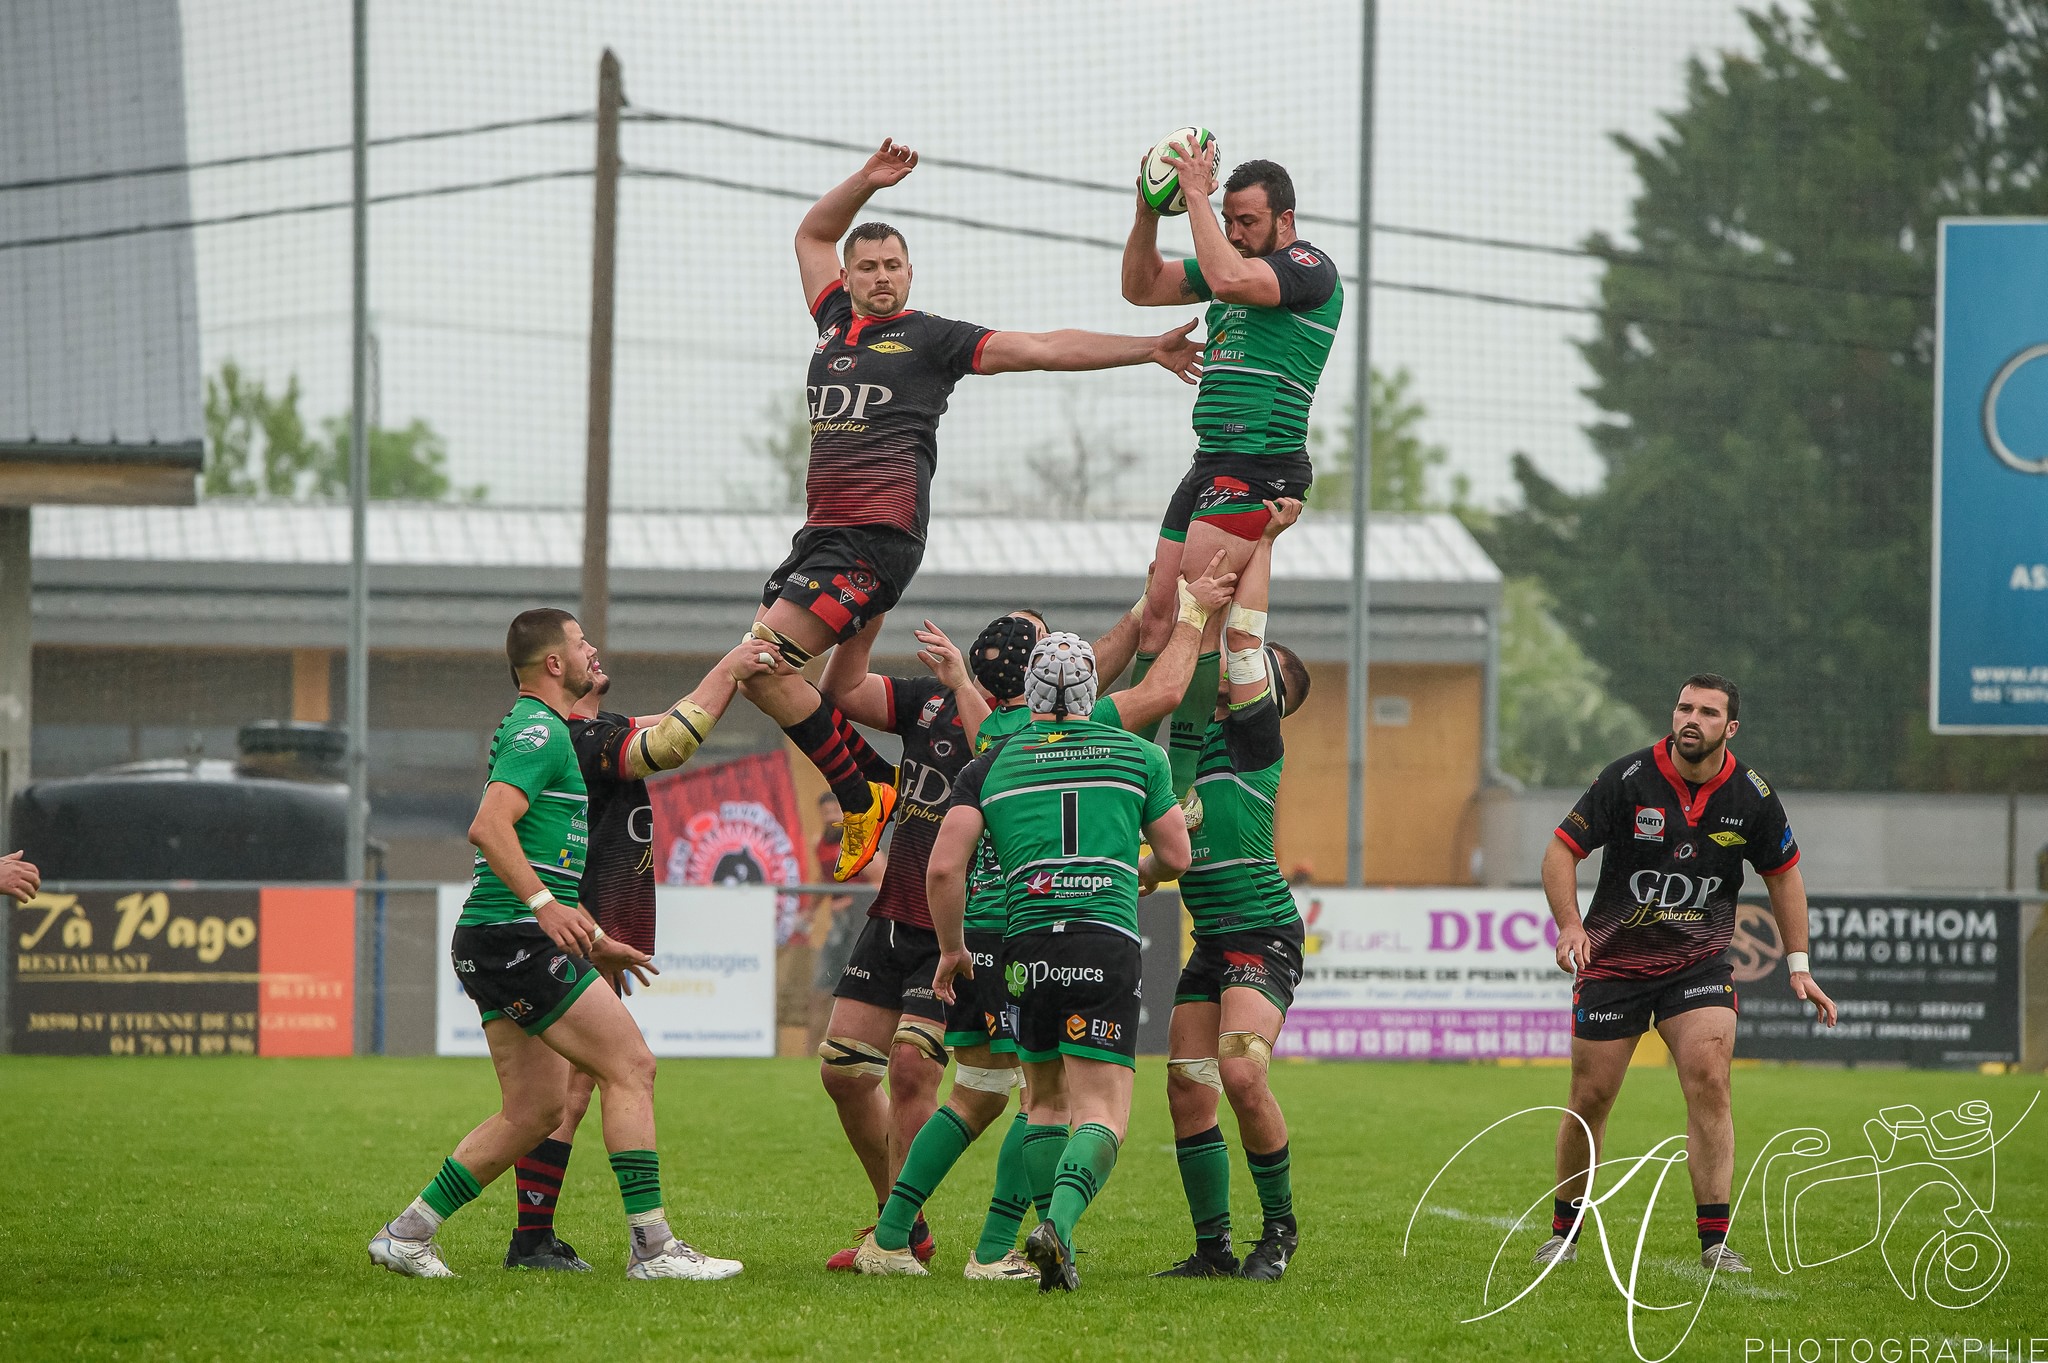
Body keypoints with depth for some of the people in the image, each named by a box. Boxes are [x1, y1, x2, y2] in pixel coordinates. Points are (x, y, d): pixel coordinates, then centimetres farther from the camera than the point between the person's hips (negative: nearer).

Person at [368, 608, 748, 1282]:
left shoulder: (533, 729, 23)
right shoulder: (541, 732, -11)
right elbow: (488, 827, -25)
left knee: (534, 1109, 10)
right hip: (514, 940, -10)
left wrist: (591, 940, 31)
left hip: (494, 944, 10)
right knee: (631, 1066, -9)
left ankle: (407, 1232, 12)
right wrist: (545, 906, -32)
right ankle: (652, 1245, -10)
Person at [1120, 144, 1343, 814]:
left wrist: (1197, 193, -18)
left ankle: (1179, 789, -16)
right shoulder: (1236, 260, 19)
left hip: (1262, 469, -9)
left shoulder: (1309, 267, -8)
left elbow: (1228, 280, -26)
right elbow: (1141, 287, 21)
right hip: (1211, 465, 9)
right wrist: (1150, 209, 5)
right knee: (1158, 614, 4)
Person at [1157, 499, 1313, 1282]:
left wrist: (1264, 539, -4)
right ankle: (1213, 1246, 6)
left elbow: (1242, 633, -8)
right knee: (1188, 1091, 0)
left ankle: (1279, 1227, -5)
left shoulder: (1252, 732, -4)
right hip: (1211, 942, 8)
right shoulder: (1200, 733, 15)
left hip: (1261, 932, -8)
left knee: (1242, 1076, -21)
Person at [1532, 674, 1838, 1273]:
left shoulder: (1751, 796, -6)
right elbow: (1561, 851, -8)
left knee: (1709, 1082, -18)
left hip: (1700, 965, 1)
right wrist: (1570, 925, -24)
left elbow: (1783, 873, 10)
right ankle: (1564, 1229, 24)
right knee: (1591, 1096, 4)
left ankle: (1714, 1240, -15)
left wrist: (1798, 965, 6)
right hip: (1614, 962, -1)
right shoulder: (1627, 779, -13)